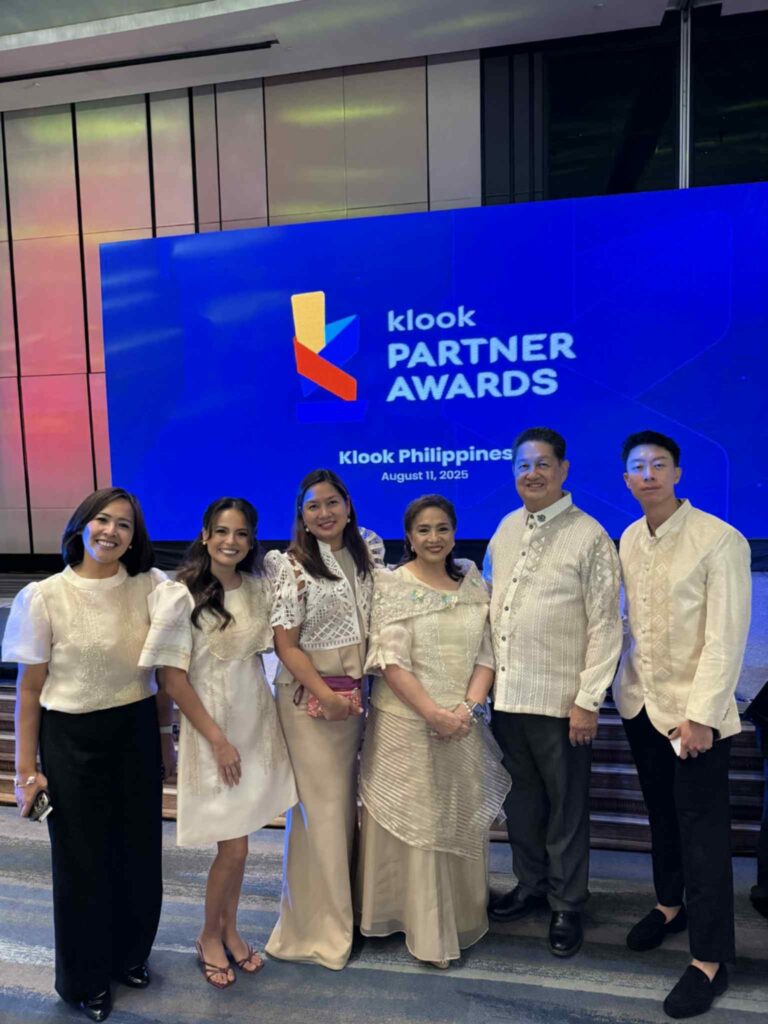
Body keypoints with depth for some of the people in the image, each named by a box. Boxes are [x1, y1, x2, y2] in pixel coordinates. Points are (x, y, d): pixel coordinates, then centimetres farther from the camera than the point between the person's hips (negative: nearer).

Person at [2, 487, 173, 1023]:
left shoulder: (150, 586, -6)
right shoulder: (44, 596, -11)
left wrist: (164, 732, 10)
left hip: (137, 732, 2)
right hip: (72, 738, -2)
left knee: (139, 850, 15)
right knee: (83, 858, 14)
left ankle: (130, 955, 44)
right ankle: (86, 978, 39)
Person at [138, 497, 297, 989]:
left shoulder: (259, 589, 1)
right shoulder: (181, 596, -16)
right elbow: (172, 677, -15)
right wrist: (218, 739, -13)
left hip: (257, 723, 5)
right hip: (211, 730, -5)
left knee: (237, 840, 16)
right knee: (234, 848, 2)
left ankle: (230, 929, 39)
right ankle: (209, 936, 30)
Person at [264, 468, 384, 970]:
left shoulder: (365, 555, 5)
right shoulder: (293, 566, -11)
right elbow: (286, 644, -13)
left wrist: (355, 691, 6)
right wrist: (326, 695, -16)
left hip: (353, 696, 6)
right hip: (309, 698, -5)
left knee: (346, 804, 16)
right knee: (321, 809, 3)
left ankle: (343, 909, 35)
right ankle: (318, 927, 21)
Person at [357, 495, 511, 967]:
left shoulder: (474, 584, 5)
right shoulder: (392, 586, -7)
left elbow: (487, 653, 2)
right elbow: (391, 661, -13)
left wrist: (468, 708, -12)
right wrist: (434, 714, -18)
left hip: (463, 724, 4)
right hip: (407, 724, -3)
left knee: (462, 821, 13)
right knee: (411, 823, 7)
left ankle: (461, 919, 35)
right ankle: (421, 926, 27)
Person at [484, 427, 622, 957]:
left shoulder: (589, 537, -10)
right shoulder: (506, 530, 8)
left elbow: (605, 625, -11)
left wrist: (588, 700, -13)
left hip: (560, 700, -5)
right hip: (507, 692, 5)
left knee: (566, 807, 11)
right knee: (521, 798, 20)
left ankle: (567, 904, 32)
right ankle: (530, 884, 41)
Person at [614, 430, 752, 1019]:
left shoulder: (720, 540, -15)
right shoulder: (629, 540, 3)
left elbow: (727, 637, -17)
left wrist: (701, 715, -18)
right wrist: (629, 682, 5)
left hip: (694, 710, -5)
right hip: (641, 703, 5)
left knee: (703, 829, 4)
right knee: (661, 813, 20)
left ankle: (710, 960, 18)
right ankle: (671, 905, 41)